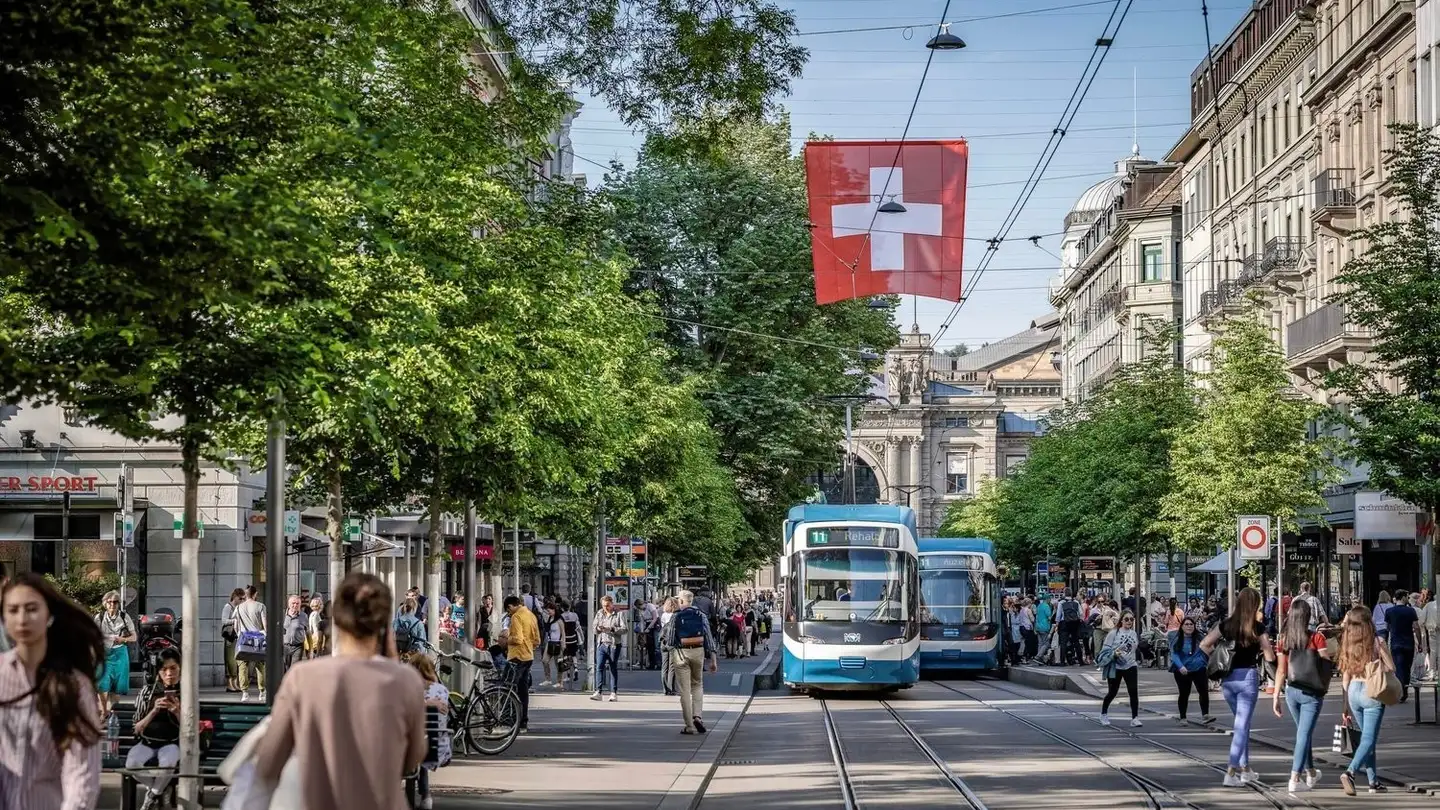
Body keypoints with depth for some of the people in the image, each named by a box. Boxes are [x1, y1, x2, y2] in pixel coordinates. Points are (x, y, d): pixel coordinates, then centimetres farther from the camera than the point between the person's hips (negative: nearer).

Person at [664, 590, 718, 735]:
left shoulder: (676, 617, -3)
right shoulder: (701, 616, 2)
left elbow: (669, 640, 0)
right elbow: (709, 638, 1)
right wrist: (713, 659, 5)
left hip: (680, 653, -2)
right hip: (698, 652, 2)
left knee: (684, 690, 4)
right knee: (697, 685, 20)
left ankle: (690, 726, 4)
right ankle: (698, 716, 0)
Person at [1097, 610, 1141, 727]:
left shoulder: (1134, 634, 7)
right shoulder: (1114, 633, -9)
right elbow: (1106, 649, -10)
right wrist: (1114, 653, -27)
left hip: (1130, 666, 4)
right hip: (1116, 666, -4)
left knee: (1133, 691, -9)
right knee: (1113, 692, 7)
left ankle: (1135, 718, -5)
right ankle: (1103, 714, 31)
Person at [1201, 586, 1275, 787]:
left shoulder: (1227, 624, 5)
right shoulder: (1257, 627, -7)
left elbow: (1204, 645, 4)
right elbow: (1270, 657, -7)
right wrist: (1262, 649, 13)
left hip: (1227, 678, 5)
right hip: (1247, 676, -5)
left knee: (1242, 723, 21)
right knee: (1242, 725, -2)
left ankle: (1245, 769, 26)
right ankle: (1231, 772, -11)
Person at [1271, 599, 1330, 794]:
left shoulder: (1284, 640, -1)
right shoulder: (1316, 637, -9)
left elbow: (1281, 671, -1)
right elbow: (1326, 664, -12)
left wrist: (1276, 697, 1)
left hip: (1291, 690, 4)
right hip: (1312, 692, -4)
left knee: (1303, 732, 21)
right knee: (1304, 734, -3)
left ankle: (1310, 772, 36)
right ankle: (1295, 778, -11)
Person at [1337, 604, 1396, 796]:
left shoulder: (1348, 645, 3)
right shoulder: (1378, 643, -8)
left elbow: (1345, 678, 6)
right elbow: (1391, 669, -4)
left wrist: (1346, 705, 12)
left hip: (1353, 690, 5)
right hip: (1372, 691, -5)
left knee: (1366, 736, 18)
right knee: (1369, 739, -6)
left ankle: (1373, 781, 21)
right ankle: (1350, 772, -28)